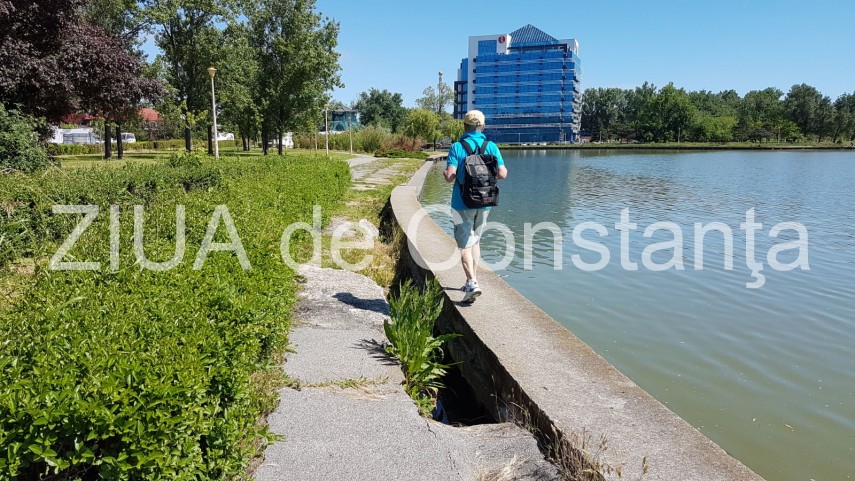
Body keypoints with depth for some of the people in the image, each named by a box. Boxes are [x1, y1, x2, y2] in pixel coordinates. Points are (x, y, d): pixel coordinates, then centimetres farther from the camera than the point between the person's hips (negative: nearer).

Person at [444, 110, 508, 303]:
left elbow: (449, 177, -17)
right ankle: (472, 280, 27)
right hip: (484, 203, 4)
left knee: (465, 245, 0)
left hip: (463, 203, -3)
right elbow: (502, 174, -8)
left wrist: (445, 171, 6)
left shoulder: (457, 147, -9)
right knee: (475, 241, 20)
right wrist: (497, 171, 15)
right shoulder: (491, 147, -1)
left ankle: (472, 283, -14)